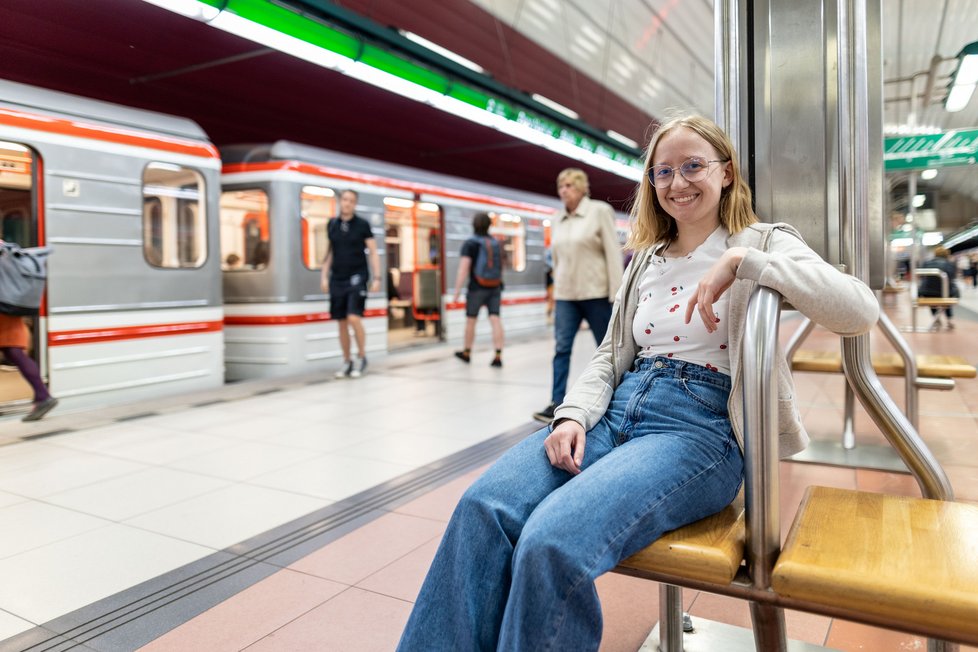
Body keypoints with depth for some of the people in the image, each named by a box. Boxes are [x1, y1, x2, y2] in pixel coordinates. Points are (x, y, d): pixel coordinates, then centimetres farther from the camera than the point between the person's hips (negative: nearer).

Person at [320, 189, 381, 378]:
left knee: (354, 318, -16)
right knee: (342, 323, 6)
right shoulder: (332, 224, 8)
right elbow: (329, 253, 15)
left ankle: (362, 358, 2)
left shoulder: (362, 224, -1)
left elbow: (373, 252, -1)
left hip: (357, 277, -4)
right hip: (337, 279, 4)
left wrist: (376, 277, -8)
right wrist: (324, 276, 8)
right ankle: (347, 362, 18)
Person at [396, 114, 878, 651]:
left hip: (702, 426, -5)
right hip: (618, 409, 5)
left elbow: (861, 312, -11)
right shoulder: (646, 260, 21)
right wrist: (574, 415, -2)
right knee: (484, 506, -23)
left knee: (552, 543, -31)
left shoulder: (763, 245, 6)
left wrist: (741, 260, -19)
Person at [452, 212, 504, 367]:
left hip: (477, 288, -4)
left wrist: (457, 291, -17)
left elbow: (463, 269, -16)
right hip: (495, 288, 4)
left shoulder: (470, 244, -8)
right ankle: (498, 356, -12)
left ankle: (466, 353, 26)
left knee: (470, 321, 11)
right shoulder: (496, 243, 9)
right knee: (495, 320, -3)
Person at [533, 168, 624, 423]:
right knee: (561, 348, -5)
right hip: (565, 295, 4)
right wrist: (558, 289, 14)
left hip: (595, 292, -4)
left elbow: (613, 252, -9)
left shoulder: (600, 211, -4)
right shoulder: (559, 220, 10)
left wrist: (616, 293, -13)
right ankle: (557, 404, -5)